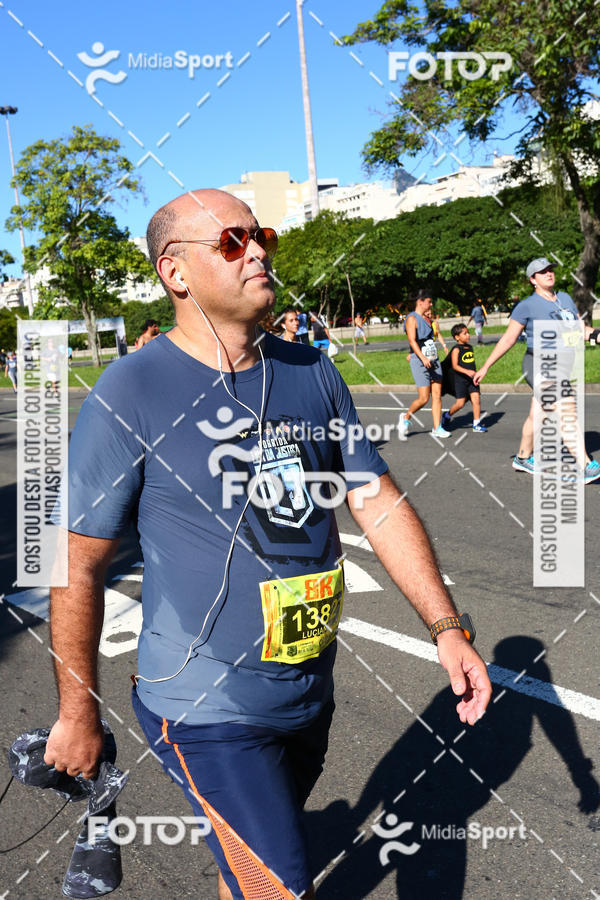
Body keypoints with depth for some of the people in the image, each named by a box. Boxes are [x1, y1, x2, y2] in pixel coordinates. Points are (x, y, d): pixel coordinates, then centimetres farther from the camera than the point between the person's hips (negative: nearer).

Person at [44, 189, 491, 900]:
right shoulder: (129, 395, -16)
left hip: (311, 693, 6)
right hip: (206, 710, -5)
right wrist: (78, 716, -5)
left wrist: (446, 626, -5)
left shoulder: (312, 373, 0)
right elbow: (78, 567, -11)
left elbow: (379, 503, 2)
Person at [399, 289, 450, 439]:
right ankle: (406, 417, 14)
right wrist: (423, 358, -30)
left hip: (433, 360, 8)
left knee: (437, 395, 3)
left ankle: (437, 428, 7)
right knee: (424, 398, -9)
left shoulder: (426, 319, 18)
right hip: (419, 362, -8)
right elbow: (412, 341, -19)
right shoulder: (411, 318, -8)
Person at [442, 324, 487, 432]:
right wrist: (467, 372, -27)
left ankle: (477, 424, 0)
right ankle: (447, 415, 26)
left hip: (472, 379, 6)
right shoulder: (456, 349, -10)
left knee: (476, 399, -5)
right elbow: (455, 366, -18)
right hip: (460, 380, -6)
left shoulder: (470, 347, 12)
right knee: (460, 403, -1)